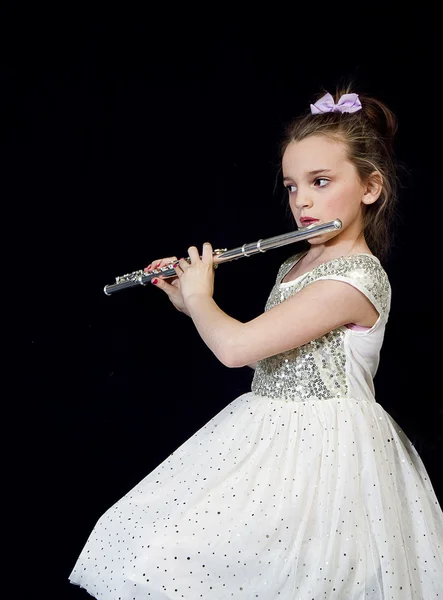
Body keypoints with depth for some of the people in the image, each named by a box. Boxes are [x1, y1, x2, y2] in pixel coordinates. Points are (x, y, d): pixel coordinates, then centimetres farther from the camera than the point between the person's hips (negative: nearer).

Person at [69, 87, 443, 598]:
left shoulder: (356, 278, -22)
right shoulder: (297, 264, 9)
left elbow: (234, 348, -27)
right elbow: (249, 339, 20)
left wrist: (199, 296, -7)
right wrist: (187, 300, 9)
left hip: (318, 453, -9)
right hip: (272, 435, 9)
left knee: (178, 557, -14)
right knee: (159, 549, 6)